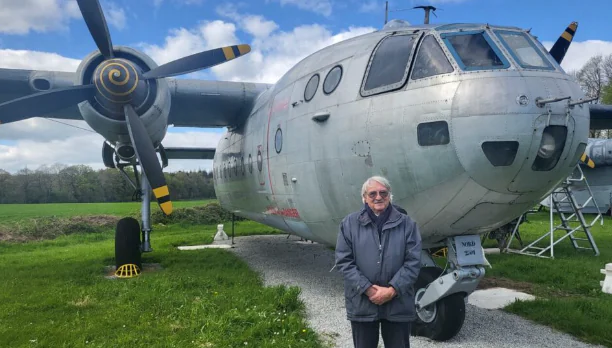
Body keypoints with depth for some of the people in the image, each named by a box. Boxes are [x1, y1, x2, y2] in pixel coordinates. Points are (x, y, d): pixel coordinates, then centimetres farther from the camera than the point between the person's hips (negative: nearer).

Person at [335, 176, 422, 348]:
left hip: (398, 304, 0)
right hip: (362, 303, 0)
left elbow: (413, 262, -4)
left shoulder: (407, 224, 2)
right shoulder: (350, 223, 1)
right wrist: (367, 289, -13)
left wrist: (392, 290, -14)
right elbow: (344, 261, -4)